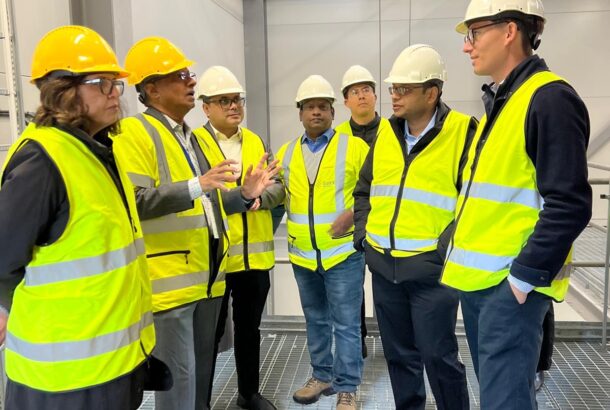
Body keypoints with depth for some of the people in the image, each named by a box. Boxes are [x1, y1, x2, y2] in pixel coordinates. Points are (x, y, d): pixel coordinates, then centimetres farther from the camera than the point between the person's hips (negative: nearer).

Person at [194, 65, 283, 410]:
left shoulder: (256, 142, 11)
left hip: (255, 254, 5)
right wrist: (241, 194, -27)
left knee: (250, 328, 18)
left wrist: (258, 198, -15)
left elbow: (278, 188, 5)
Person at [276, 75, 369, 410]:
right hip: (302, 254, 5)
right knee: (316, 319, 18)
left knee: (346, 323, 3)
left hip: (343, 251, -4)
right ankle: (322, 375, 34)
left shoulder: (355, 147, -4)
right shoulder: (286, 153, 9)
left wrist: (353, 213, -21)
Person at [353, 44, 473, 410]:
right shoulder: (386, 135, 10)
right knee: (399, 353, 17)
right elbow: (364, 189, 19)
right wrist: (362, 233, 8)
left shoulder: (463, 132, -8)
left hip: (431, 267, -5)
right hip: (384, 264, 6)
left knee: (438, 355, 3)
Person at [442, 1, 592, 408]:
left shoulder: (550, 99, -14)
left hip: (510, 282, -9)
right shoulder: (500, 101, 15)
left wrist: (525, 276, -17)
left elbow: (568, 205, -19)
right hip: (477, 277, 9)